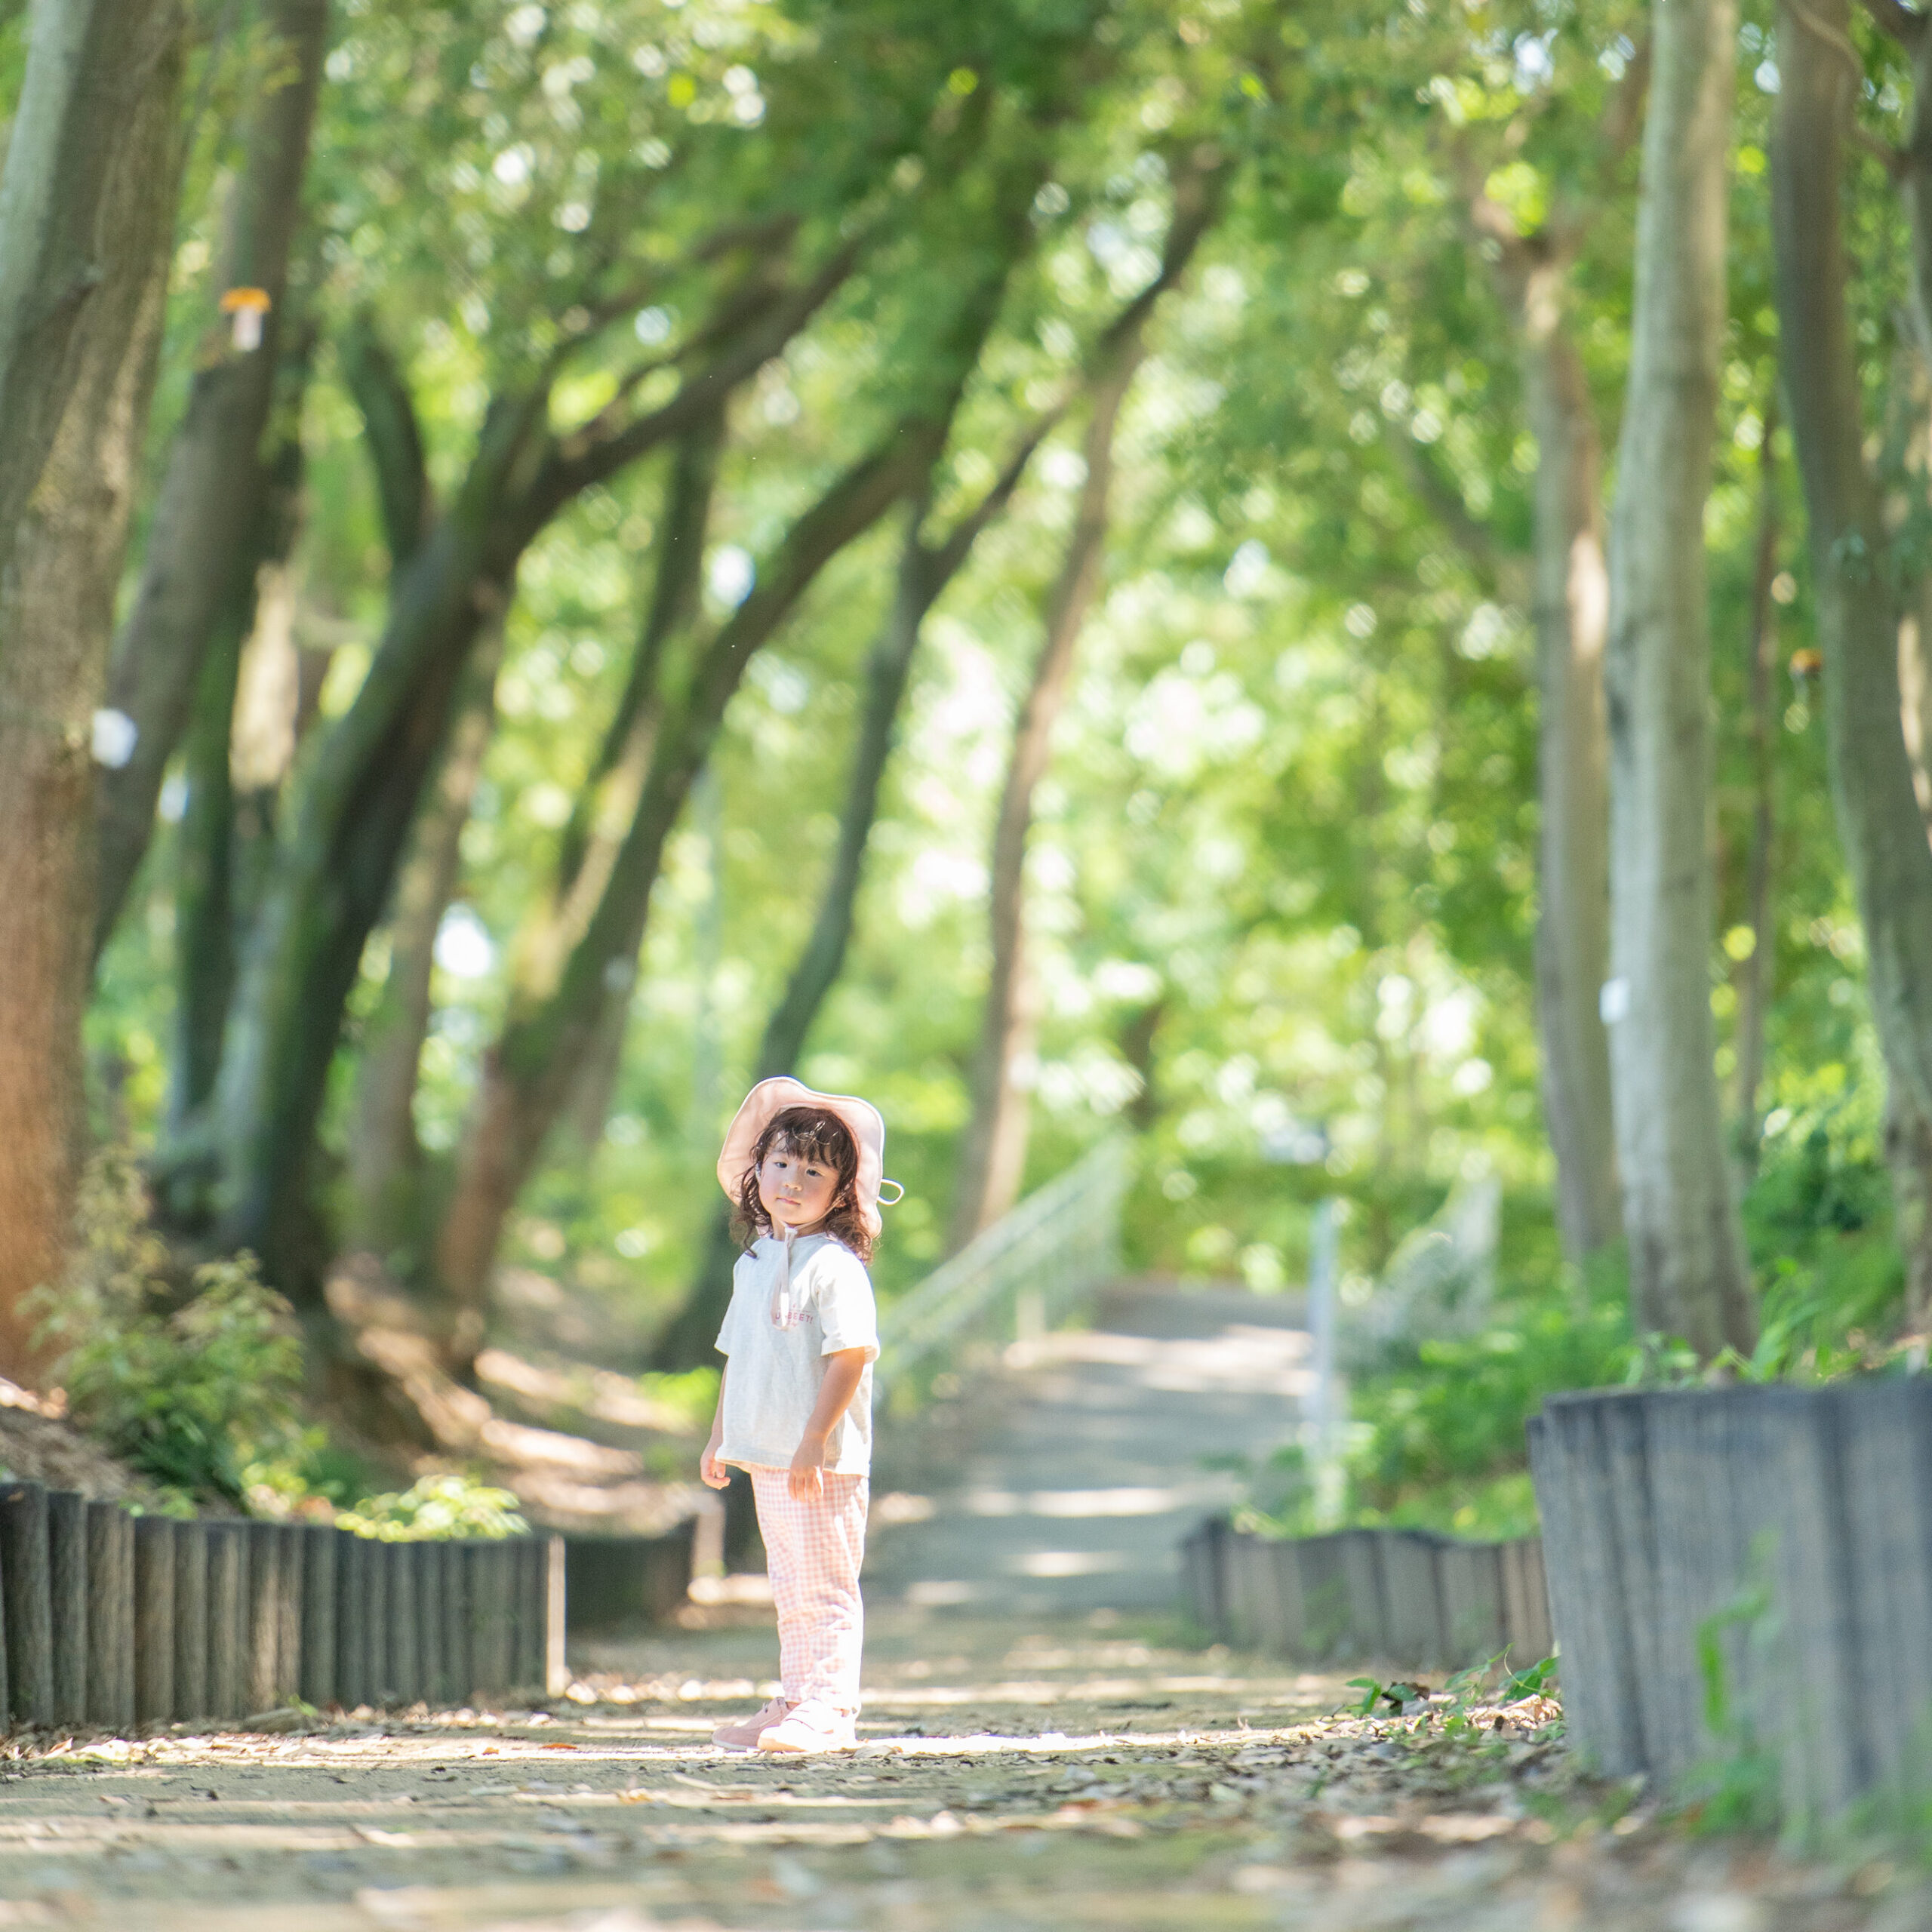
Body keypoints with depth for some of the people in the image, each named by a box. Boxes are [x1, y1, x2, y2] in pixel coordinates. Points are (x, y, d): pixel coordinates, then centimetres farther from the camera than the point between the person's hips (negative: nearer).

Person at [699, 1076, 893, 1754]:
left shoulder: (836, 1265, -13)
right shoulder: (754, 1263, 13)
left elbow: (850, 1357, -19)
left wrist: (813, 1442, -22)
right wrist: (720, 1438, 20)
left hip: (825, 1462, -8)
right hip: (767, 1457, 8)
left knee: (826, 1587, -5)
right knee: (789, 1589, 15)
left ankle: (829, 1710, -1)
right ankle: (794, 1702, 23)